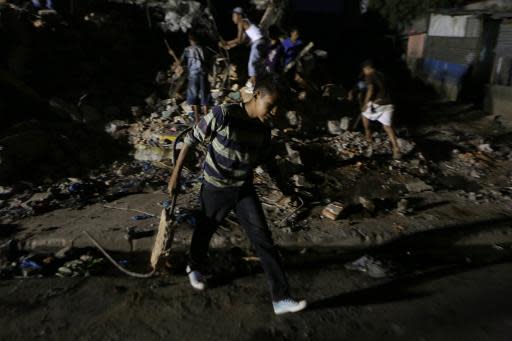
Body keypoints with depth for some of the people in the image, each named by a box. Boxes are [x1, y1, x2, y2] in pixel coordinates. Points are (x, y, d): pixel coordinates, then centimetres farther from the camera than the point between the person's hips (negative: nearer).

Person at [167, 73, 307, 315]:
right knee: (205, 231, 19)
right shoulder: (223, 115, -23)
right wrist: (176, 173, -9)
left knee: (264, 240, -2)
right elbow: (191, 140, -13)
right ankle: (195, 268, 51)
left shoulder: (264, 129, -6)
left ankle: (281, 298, 6)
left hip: (244, 189, 4)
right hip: (215, 188, -3)